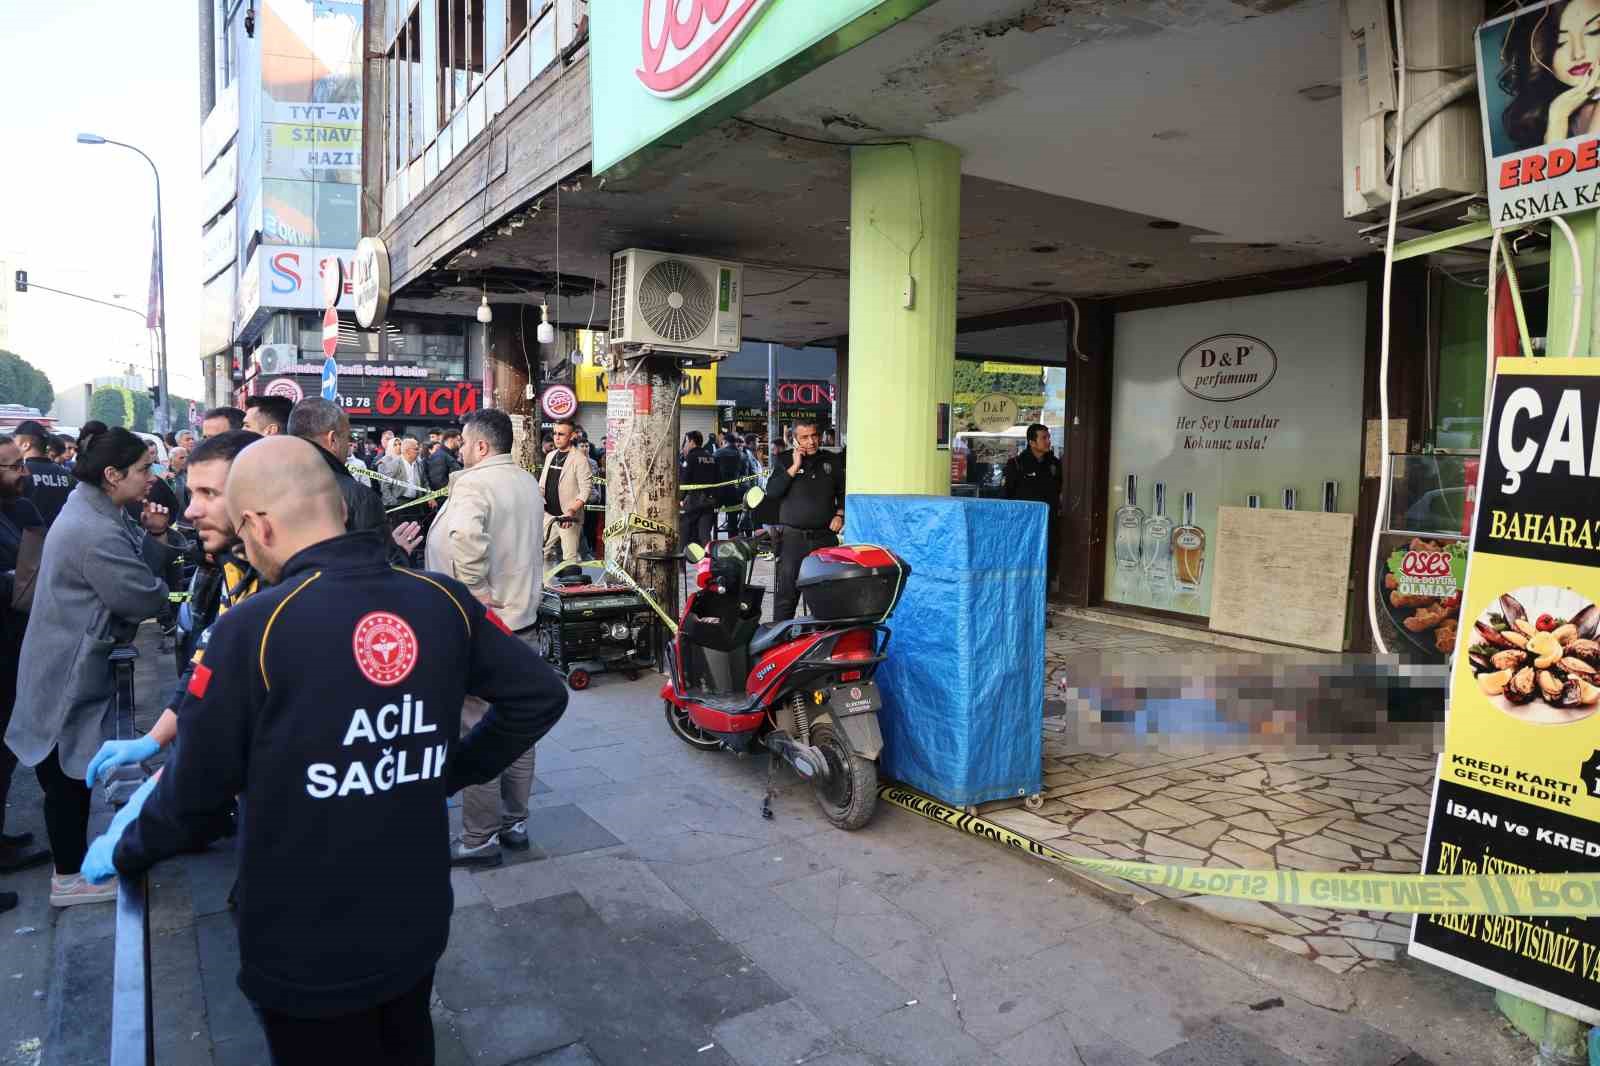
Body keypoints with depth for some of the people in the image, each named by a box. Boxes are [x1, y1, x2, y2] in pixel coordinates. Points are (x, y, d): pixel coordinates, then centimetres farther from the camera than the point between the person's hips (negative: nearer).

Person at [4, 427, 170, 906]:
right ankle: (69, 877, 21)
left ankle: (74, 860, 35)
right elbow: (146, 600, -24)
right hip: (69, 671, -10)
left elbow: (127, 568, 10)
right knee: (68, 774, 5)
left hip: (68, 662, 10)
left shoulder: (89, 509, 6)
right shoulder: (96, 533, -28)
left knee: (73, 770, 21)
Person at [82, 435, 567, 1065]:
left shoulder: (251, 629, -22)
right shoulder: (443, 601, -10)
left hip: (305, 952, -3)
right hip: (418, 926, 4)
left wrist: (120, 855, 9)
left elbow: (194, 792, -12)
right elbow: (539, 696, -3)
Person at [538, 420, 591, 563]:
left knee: (570, 558, -4)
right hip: (548, 515, 7)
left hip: (568, 517, -7)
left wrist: (572, 510, -26)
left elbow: (585, 491, -14)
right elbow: (542, 484, 19)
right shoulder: (550, 456, 13)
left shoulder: (579, 460, -9)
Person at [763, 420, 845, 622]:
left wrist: (839, 515, 5)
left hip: (825, 536, 2)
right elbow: (771, 491, -8)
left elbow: (843, 492, 21)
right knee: (786, 594, -2)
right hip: (793, 537, -2)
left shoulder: (832, 461, 11)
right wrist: (795, 467, -11)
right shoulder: (785, 460, 5)